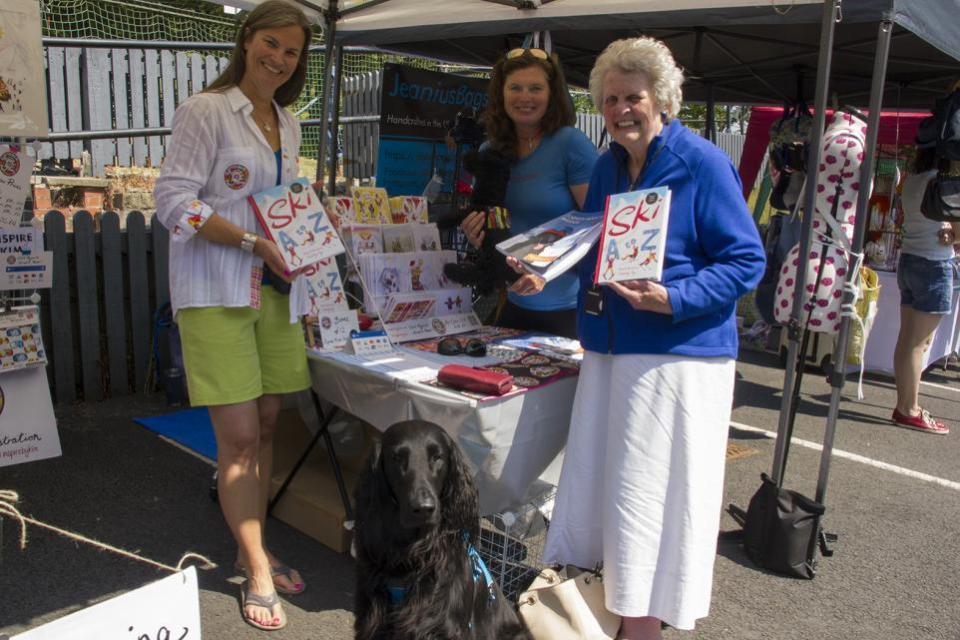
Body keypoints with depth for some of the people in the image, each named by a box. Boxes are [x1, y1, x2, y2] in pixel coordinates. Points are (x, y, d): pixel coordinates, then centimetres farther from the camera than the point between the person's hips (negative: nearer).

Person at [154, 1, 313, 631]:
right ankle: (259, 573, 11)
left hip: (276, 289, 7)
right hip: (217, 293, -6)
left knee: (265, 424, 12)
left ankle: (254, 550, 28)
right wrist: (255, 241, -17)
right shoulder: (206, 110, -5)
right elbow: (174, 202, -11)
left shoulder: (288, 124, 16)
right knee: (240, 437, -4)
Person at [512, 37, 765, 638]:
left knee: (650, 494, 0)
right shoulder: (608, 167, 11)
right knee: (597, 482, 14)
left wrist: (673, 299, -25)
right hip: (608, 350, 7)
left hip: (677, 355, -7)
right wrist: (546, 276, 6)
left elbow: (747, 261, -12)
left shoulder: (703, 164, -10)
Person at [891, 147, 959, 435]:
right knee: (917, 342, -4)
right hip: (934, 266, -8)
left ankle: (906, 405, 16)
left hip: (908, 260, 8)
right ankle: (908, 411, 2)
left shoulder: (911, 181, 10)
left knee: (908, 340, 10)